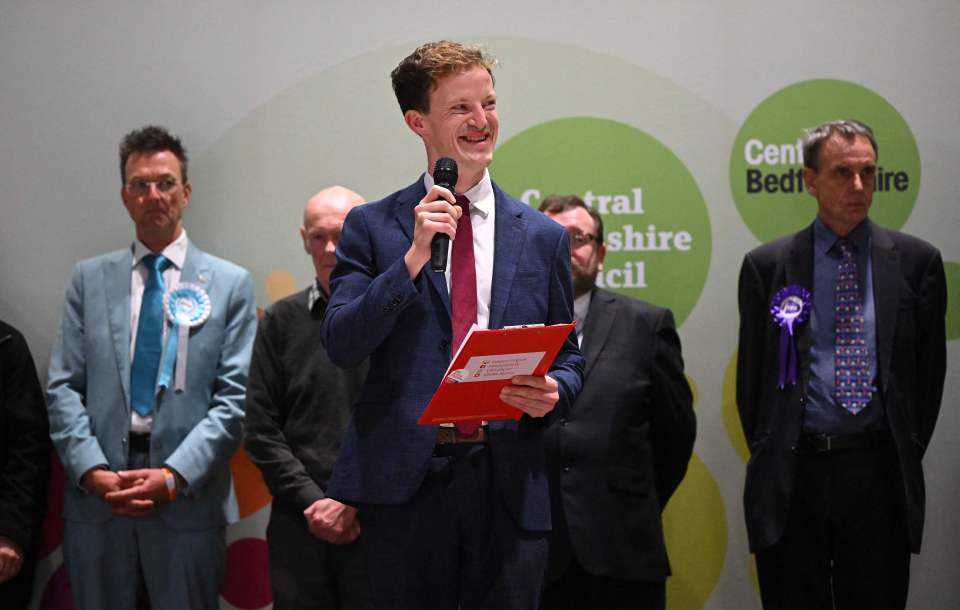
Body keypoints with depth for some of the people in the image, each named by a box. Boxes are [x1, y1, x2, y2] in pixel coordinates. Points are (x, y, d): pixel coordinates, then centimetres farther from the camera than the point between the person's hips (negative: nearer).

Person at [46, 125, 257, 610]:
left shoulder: (230, 284, 4)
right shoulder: (90, 279, 10)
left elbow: (235, 397, -2)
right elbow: (63, 387, 5)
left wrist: (173, 476, -12)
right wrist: (92, 470, -9)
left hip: (188, 501, -1)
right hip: (96, 500, 2)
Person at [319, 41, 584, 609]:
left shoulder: (543, 237, 9)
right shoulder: (371, 226, 4)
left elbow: (568, 357, 15)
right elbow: (341, 344, -6)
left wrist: (553, 391, -8)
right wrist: (414, 257, -15)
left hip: (509, 483, 2)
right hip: (405, 480, -1)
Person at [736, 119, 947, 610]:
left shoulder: (916, 261, 4)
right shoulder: (767, 265, 4)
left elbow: (930, 367, 8)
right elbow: (751, 373, 8)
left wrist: (908, 453, 6)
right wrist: (767, 455, 6)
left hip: (880, 475, 0)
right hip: (792, 473, 0)